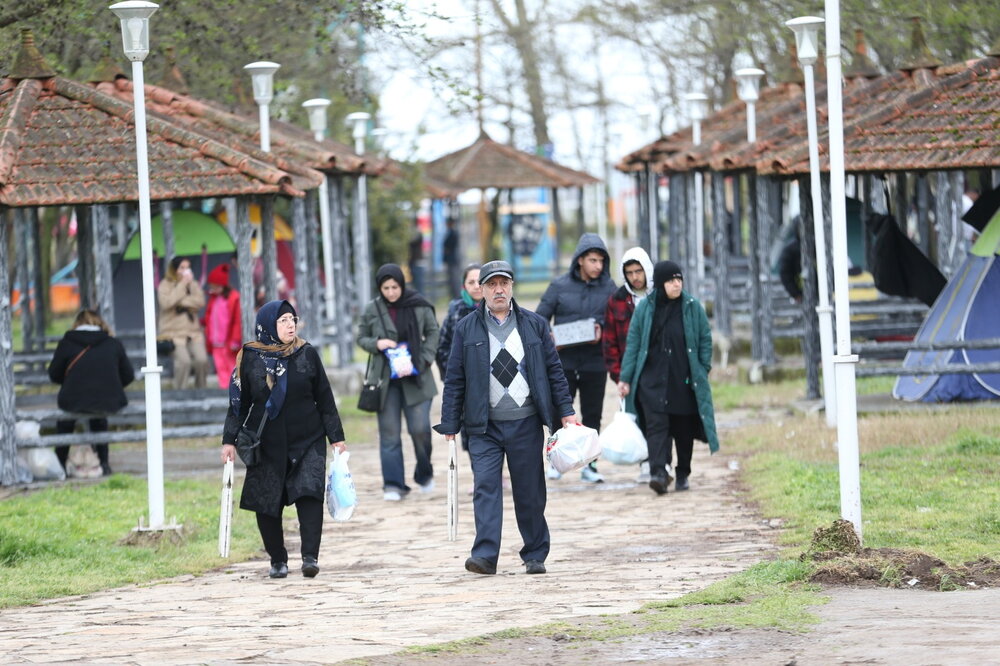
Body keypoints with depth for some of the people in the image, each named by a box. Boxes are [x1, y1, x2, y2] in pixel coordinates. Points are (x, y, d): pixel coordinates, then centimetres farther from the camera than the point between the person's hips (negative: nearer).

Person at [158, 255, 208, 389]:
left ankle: (201, 390, -1)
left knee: (202, 359, -20)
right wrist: (182, 284, -13)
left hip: (193, 332, 4)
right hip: (173, 332, -3)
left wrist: (180, 302, -12)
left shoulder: (193, 284, 14)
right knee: (184, 360, -27)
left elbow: (200, 302, -3)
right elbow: (166, 303, -17)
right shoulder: (165, 285, 3)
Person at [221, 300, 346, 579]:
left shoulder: (307, 354, 2)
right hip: (266, 445, 0)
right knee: (267, 504, 0)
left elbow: (325, 399, 7)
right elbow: (239, 403, 5)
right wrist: (230, 440, -1)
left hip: (307, 441, 0)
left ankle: (310, 557, -19)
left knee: (309, 494, -16)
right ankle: (277, 560, 13)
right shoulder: (250, 358, 0)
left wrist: (336, 437, 5)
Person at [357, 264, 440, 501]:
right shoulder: (372, 309, 1)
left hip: (415, 376, -1)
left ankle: (424, 473, 20)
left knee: (420, 428, -6)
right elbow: (361, 338, 11)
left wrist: (420, 362, -7)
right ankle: (393, 485, 5)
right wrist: (376, 344, -11)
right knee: (389, 433, 0)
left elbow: (433, 333, 5)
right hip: (385, 379, 1)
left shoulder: (419, 306, -1)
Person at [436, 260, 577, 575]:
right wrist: (450, 425, 1)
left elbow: (554, 370, 10)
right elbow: (454, 380, 5)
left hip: (526, 424, 1)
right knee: (486, 486, -12)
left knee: (530, 491, 5)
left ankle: (535, 555, 16)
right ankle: (485, 555, -17)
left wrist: (566, 412, 4)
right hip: (484, 426, -1)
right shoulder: (467, 329, 4)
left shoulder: (534, 325, 8)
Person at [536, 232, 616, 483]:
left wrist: (602, 330, -15)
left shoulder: (608, 287, 2)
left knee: (592, 415, 5)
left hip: (595, 361, 1)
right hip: (564, 361, -1)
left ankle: (589, 465, 13)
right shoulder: (560, 286, 0)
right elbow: (540, 319, 4)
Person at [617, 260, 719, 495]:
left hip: (684, 380, 1)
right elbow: (633, 344, 3)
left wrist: (703, 371, 0)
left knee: (684, 429, 7)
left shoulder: (693, 307, 1)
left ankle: (683, 474, 21)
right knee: (656, 425, -13)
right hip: (652, 380, -1)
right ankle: (658, 472, -24)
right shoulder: (645, 308, 1)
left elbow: (705, 340, 7)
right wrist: (625, 378, 0)